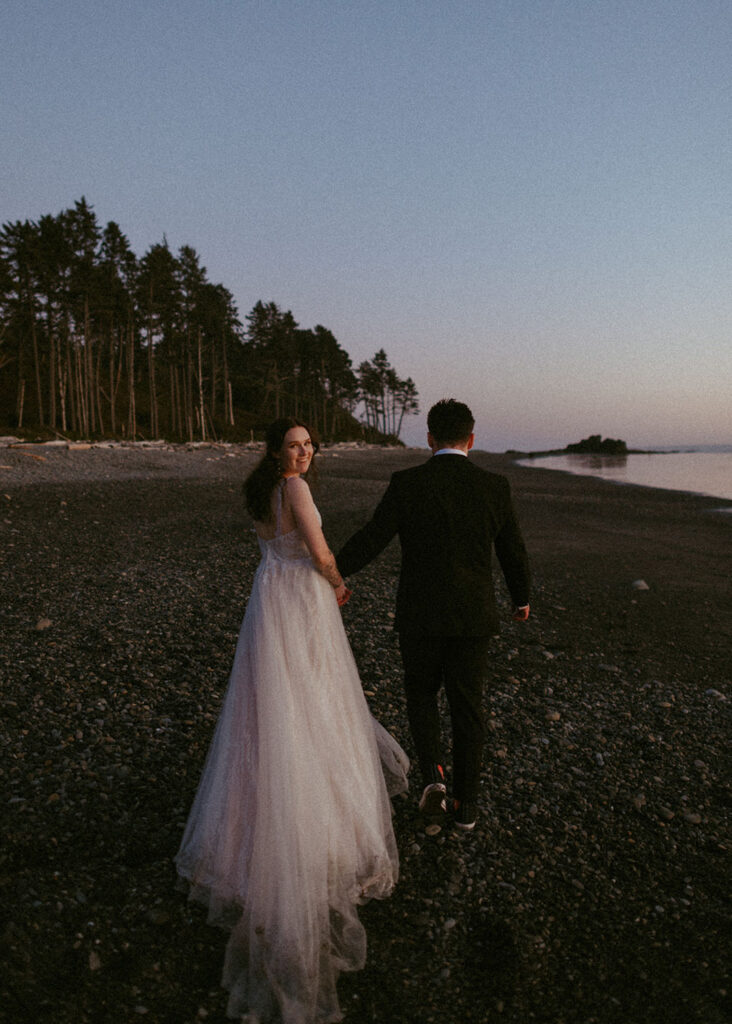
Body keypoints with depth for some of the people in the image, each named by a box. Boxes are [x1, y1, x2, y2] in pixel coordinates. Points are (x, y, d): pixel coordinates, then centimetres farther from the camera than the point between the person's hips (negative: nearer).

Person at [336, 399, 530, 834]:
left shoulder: (407, 483, -10)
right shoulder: (495, 486, -4)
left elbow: (371, 539, -8)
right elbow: (514, 552, 4)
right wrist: (522, 598, 22)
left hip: (419, 616, -1)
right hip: (473, 617, 1)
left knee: (422, 695, 21)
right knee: (467, 706, 15)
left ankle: (433, 776, 2)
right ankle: (466, 803, 26)